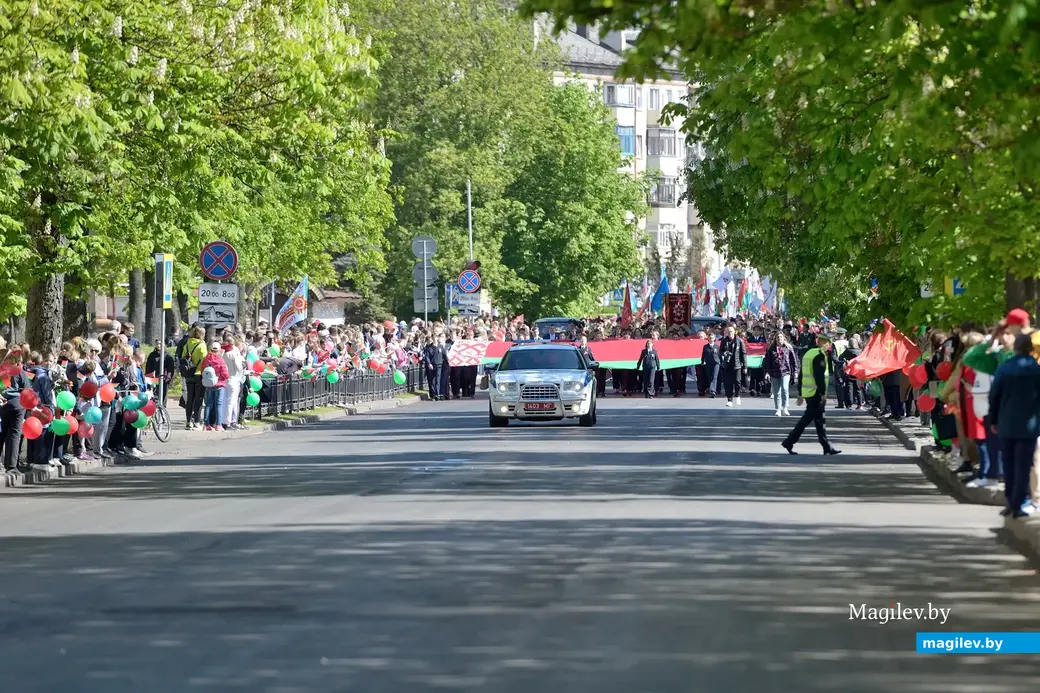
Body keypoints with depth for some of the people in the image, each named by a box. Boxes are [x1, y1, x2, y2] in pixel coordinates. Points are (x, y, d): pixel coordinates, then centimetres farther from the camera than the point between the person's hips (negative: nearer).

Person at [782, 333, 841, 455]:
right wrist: (823, 393, -18)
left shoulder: (808, 353, 14)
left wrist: (801, 394, 21)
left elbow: (802, 375, 18)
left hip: (807, 392, 9)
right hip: (816, 393, -9)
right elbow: (819, 375, -21)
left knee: (819, 419, 10)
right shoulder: (820, 355, -14)